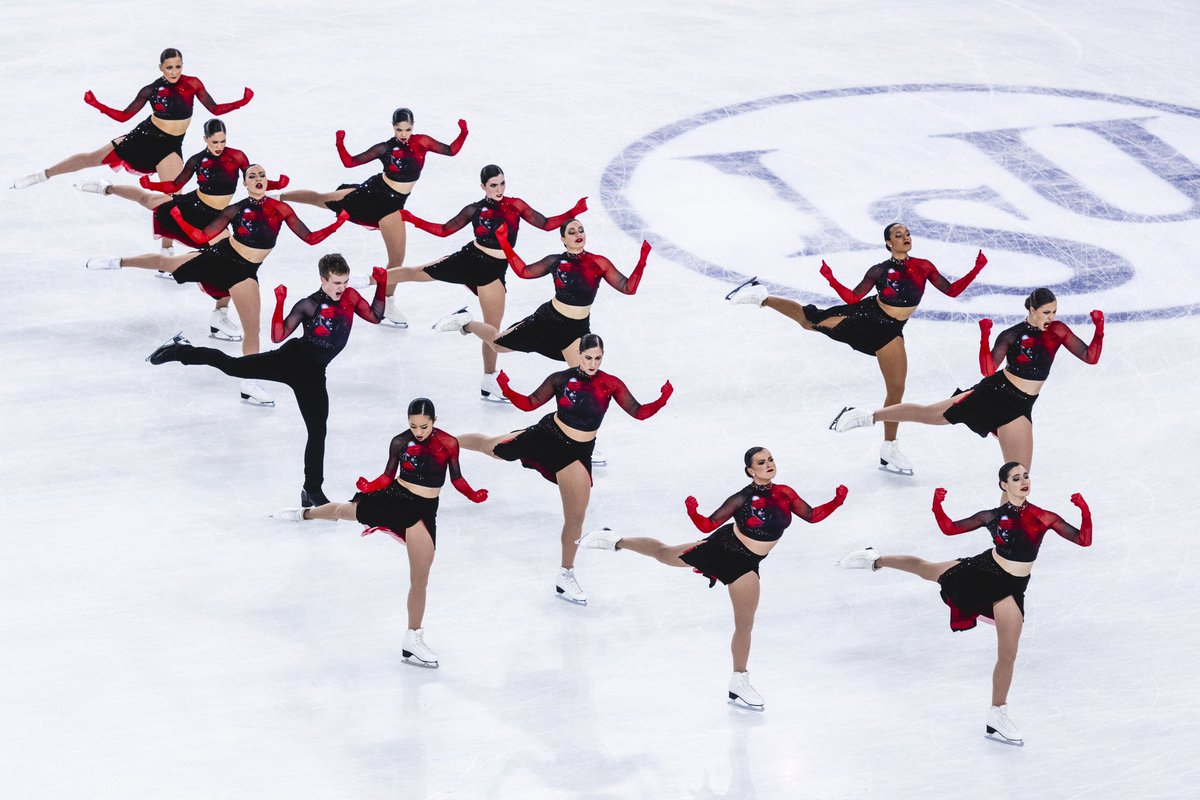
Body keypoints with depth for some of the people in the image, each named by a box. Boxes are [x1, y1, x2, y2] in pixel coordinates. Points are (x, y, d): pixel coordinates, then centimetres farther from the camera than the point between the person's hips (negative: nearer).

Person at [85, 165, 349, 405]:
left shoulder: (280, 209, -9)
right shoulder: (236, 210, -9)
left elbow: (310, 238, -9)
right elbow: (202, 237, -5)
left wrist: (338, 223, -22)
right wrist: (176, 215, -14)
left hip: (245, 271, 0)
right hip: (221, 256, 0)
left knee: (252, 329, -2)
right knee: (164, 262, 4)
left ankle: (250, 385, 7)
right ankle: (118, 262, 30)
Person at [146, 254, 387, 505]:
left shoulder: (350, 296, -2)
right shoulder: (308, 306, -15)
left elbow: (375, 316, 9)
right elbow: (277, 336, -17)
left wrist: (382, 285, -3)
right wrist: (280, 304, -31)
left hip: (312, 374, 4)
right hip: (291, 359, -4)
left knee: (317, 432, 1)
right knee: (233, 366, -8)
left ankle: (312, 491, 10)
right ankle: (182, 351, 13)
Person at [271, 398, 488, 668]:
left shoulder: (449, 444, -12)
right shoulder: (400, 442, -10)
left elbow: (457, 478, -3)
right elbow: (388, 475, -1)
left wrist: (473, 495, -20)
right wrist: (369, 486, -19)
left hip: (424, 511, -1)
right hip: (394, 497, 1)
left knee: (420, 581, 2)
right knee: (345, 510, 23)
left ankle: (413, 640, 14)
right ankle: (305, 513, 60)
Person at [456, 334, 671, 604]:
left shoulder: (611, 384, -13)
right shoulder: (561, 379, -12)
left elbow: (639, 412, -14)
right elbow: (529, 404, -6)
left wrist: (662, 401, -32)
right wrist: (506, 390, -23)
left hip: (578, 453, 0)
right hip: (547, 437, 0)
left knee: (576, 518, 4)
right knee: (489, 446, 16)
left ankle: (566, 576, 21)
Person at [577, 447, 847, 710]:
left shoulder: (784, 494, -11)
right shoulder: (742, 499, -22)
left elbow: (812, 516, -3)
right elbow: (708, 525, -18)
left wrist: (836, 502, -19)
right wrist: (693, 512, -38)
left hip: (745, 564, 3)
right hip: (724, 547, -3)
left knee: (745, 625, 6)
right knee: (663, 553, 11)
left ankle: (739, 683, 18)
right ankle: (616, 541, 37)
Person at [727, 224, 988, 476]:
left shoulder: (923, 267, -3)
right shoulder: (880, 271, -9)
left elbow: (952, 291, -2)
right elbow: (851, 298, -9)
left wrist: (976, 270, -14)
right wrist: (831, 280, -25)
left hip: (889, 331, 2)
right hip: (866, 316, -2)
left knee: (896, 389, 0)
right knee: (810, 320, -2)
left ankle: (889, 450, 11)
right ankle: (761, 297, 21)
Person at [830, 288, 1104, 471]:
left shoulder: (1058, 331, -2)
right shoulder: (1012, 336, -8)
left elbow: (1090, 357, -5)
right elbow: (988, 370, -17)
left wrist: (1099, 328, -18)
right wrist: (985, 337, -29)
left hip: (1019, 408, 3)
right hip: (994, 392, -3)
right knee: (927, 414, 0)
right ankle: (866, 416, 15)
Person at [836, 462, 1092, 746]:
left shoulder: (1044, 518, -13)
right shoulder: (993, 517, -9)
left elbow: (1083, 540, -15)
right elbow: (950, 528, 1)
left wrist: (1085, 512, -32)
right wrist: (937, 506, -16)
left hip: (1010, 589, -1)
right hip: (983, 571, 1)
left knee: (1007, 656, 0)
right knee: (923, 568, 19)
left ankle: (997, 716, 16)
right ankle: (876, 559, 51)